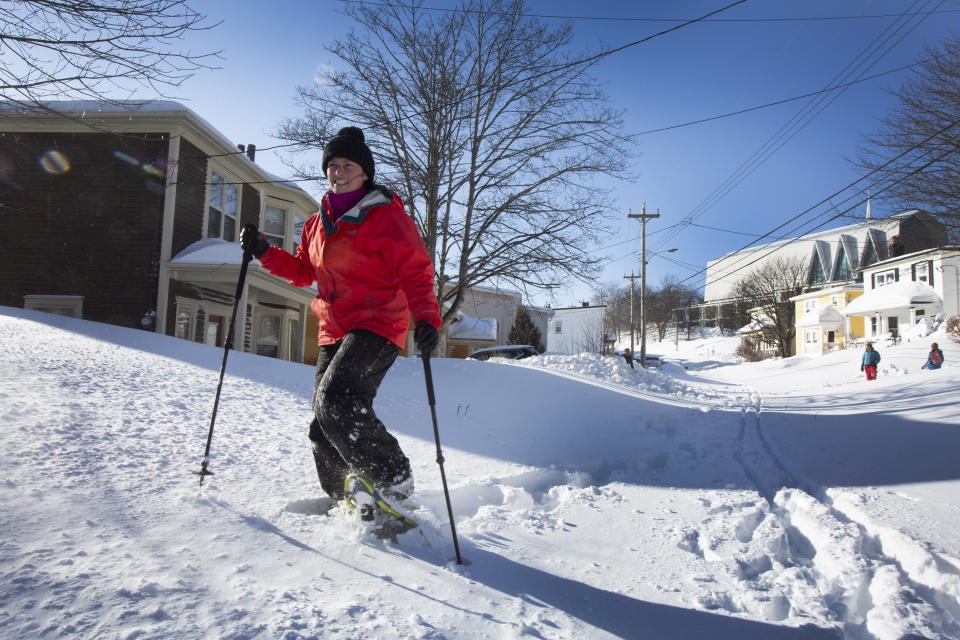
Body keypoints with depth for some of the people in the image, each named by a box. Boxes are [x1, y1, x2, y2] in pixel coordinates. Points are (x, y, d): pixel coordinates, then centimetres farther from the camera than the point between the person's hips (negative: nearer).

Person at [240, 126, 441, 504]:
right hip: (334, 332, 8)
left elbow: (415, 271, -12)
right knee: (323, 428, 8)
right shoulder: (318, 224, 16)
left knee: (336, 401, -26)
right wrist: (263, 252, 14)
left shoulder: (385, 215, -5)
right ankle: (345, 500, 23)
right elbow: (303, 272, 27)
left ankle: (393, 479, -11)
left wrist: (426, 317, -27)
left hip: (377, 326, -8)